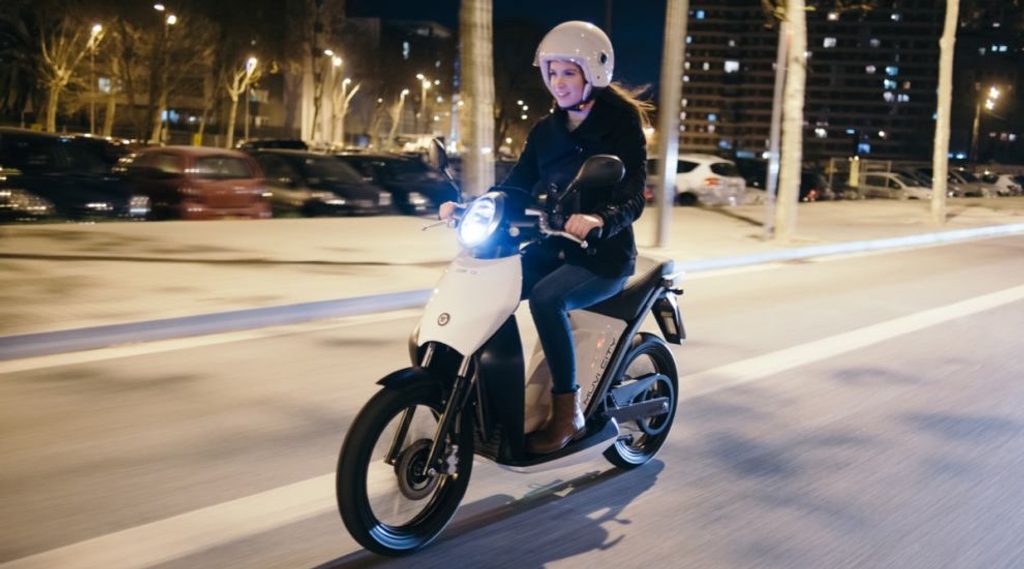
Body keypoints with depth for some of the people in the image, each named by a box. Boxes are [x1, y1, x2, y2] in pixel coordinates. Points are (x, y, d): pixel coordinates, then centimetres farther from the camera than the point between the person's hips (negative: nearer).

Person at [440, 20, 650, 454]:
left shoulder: (621, 124, -7)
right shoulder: (546, 131, 12)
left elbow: (631, 197, -19)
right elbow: (516, 186, 9)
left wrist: (598, 218, -41)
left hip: (603, 254, -6)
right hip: (550, 247, 6)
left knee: (546, 298, -33)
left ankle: (568, 409, -22)